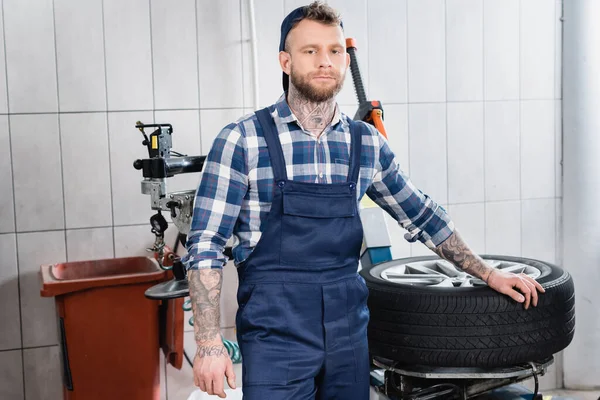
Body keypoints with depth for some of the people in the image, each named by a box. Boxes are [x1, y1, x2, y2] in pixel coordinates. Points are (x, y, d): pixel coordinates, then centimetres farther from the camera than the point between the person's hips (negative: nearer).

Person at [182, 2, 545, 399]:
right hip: (275, 334, -4)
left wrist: (489, 274, 16)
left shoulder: (367, 143, 5)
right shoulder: (241, 141, -8)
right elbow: (206, 246, -8)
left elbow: (421, 216, 16)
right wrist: (209, 344, -13)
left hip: (349, 332, 4)